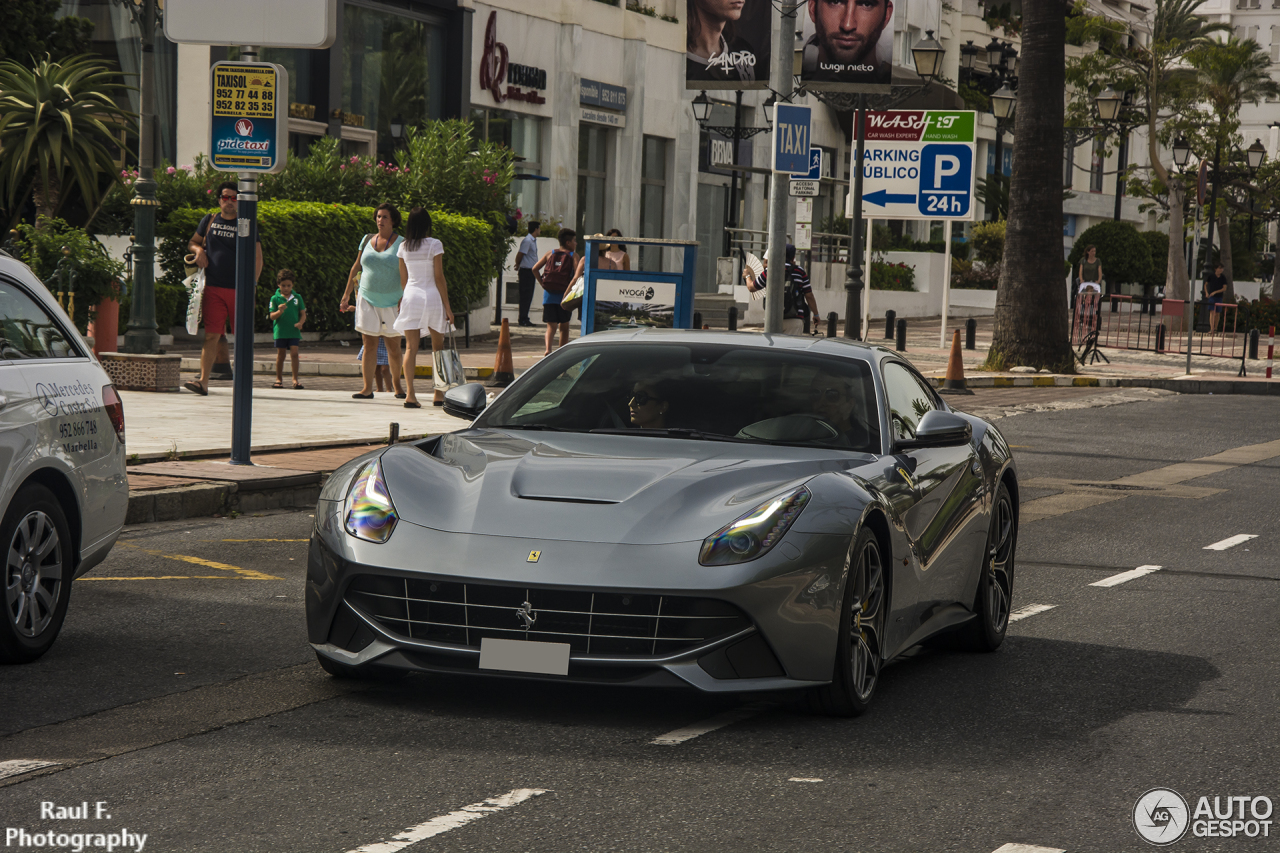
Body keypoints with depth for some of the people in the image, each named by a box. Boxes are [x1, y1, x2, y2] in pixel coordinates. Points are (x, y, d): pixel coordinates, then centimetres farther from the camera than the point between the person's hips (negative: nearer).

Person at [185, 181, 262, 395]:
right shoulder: (209, 221, 12)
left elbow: (258, 257, 6)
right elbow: (192, 243, 24)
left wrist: (252, 284, -4)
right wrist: (198, 250, -1)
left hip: (240, 290, -1)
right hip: (214, 289, 1)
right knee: (211, 335, -7)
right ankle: (203, 382, -12)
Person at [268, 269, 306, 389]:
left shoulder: (297, 297, 7)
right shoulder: (275, 298, 2)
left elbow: (303, 314, 10)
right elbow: (272, 316, -2)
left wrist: (300, 323, -9)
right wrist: (280, 311, -21)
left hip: (294, 331, 1)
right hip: (280, 331, -1)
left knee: (294, 353, -9)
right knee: (280, 355, 6)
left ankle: (295, 379, -2)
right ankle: (279, 379, 17)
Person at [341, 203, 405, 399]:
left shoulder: (401, 244, -1)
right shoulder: (367, 240, 9)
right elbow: (356, 267, 15)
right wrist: (346, 294, 13)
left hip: (392, 302, -2)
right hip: (367, 299, 2)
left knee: (393, 346, 3)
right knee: (369, 344, -3)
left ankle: (397, 386, 20)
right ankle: (367, 388, -5)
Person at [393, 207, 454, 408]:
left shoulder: (404, 247, 5)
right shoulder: (434, 245, -7)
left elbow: (403, 278, 11)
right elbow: (439, 277, -7)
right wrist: (447, 306, -3)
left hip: (411, 295, 3)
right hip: (432, 296, -3)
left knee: (411, 347, -1)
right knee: (438, 346, 11)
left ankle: (410, 393, -12)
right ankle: (439, 393, 14)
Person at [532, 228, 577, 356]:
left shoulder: (550, 254, 9)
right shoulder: (573, 256, 0)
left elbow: (535, 269, 3)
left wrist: (542, 283, 9)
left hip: (548, 294, 2)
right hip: (564, 295, -2)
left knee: (551, 325, 3)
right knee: (564, 326, 13)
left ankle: (548, 349, -21)